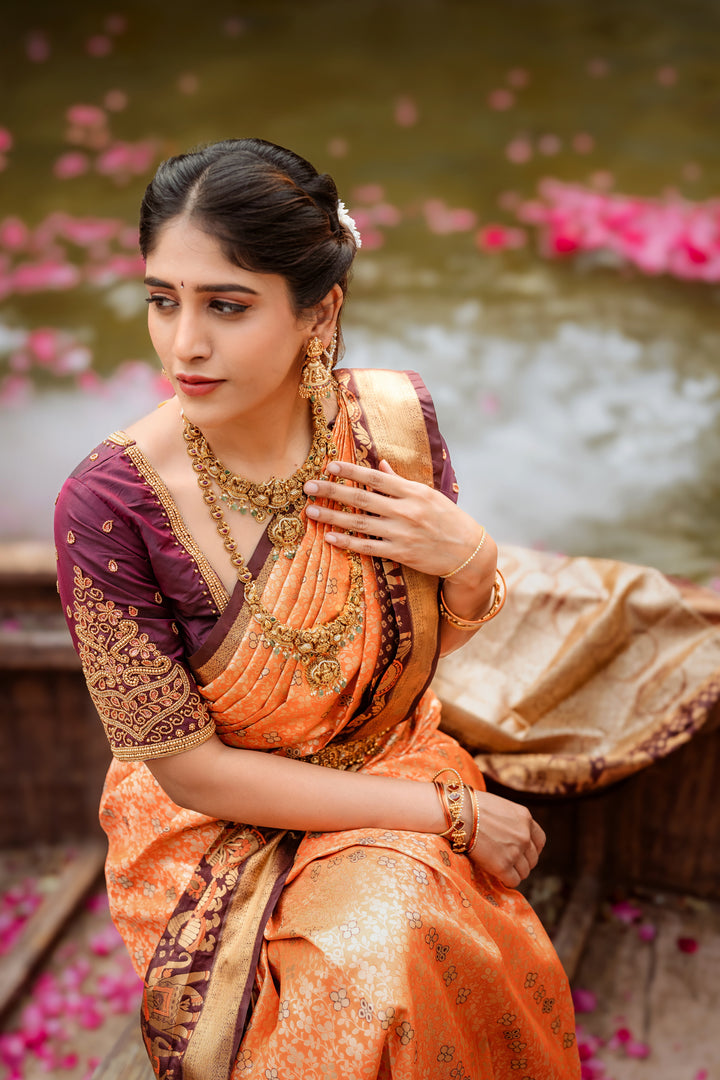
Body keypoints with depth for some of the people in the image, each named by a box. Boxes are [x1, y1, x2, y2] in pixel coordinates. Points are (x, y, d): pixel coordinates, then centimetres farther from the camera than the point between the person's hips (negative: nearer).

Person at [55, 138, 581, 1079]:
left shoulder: (396, 417, -14)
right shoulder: (108, 506, -25)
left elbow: (446, 641, 4)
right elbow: (190, 768, -17)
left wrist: (473, 561, -21)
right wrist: (452, 812, -16)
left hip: (391, 766, 3)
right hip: (215, 828, -2)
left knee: (405, 939, -25)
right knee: (368, 978, -27)